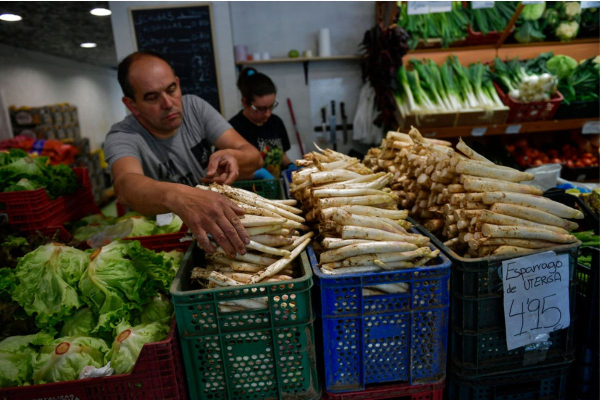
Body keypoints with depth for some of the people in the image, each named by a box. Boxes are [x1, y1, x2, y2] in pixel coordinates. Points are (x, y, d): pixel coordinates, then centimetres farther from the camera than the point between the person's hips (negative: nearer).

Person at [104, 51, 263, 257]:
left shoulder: (195, 107, -5)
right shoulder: (121, 138, -15)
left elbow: (254, 157, -11)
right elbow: (126, 187, -38)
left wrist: (232, 156, -35)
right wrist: (176, 196, -60)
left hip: (220, 224, 4)